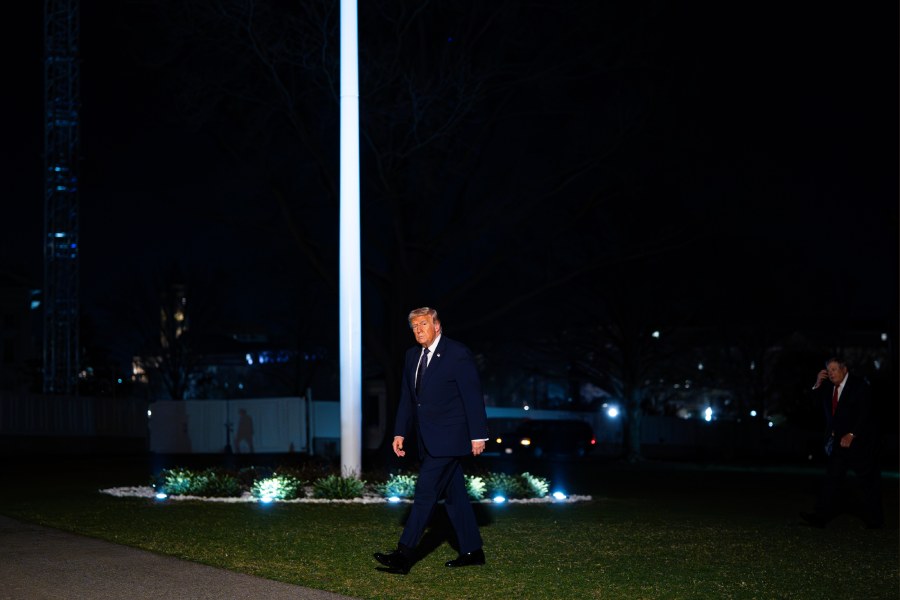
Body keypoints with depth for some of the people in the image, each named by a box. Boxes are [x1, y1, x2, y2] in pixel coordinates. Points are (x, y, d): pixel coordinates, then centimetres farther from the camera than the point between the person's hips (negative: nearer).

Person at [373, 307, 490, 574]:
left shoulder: (458, 354, -10)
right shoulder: (412, 355, 12)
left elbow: (473, 396, -10)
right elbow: (407, 398, 16)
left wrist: (478, 435, -12)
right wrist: (400, 432, 8)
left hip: (448, 437, -8)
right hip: (429, 439, 8)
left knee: (426, 492, -12)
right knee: (454, 495, 11)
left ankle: (405, 553, -15)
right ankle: (472, 551, 17)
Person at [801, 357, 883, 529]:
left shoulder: (859, 385, -10)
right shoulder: (829, 388, 9)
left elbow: (865, 414, -15)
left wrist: (851, 435, -21)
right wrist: (818, 385, 1)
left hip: (858, 441, -6)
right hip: (837, 441, 6)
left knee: (869, 481, 3)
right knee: (832, 478, -3)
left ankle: (874, 519, 12)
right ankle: (822, 516, -9)